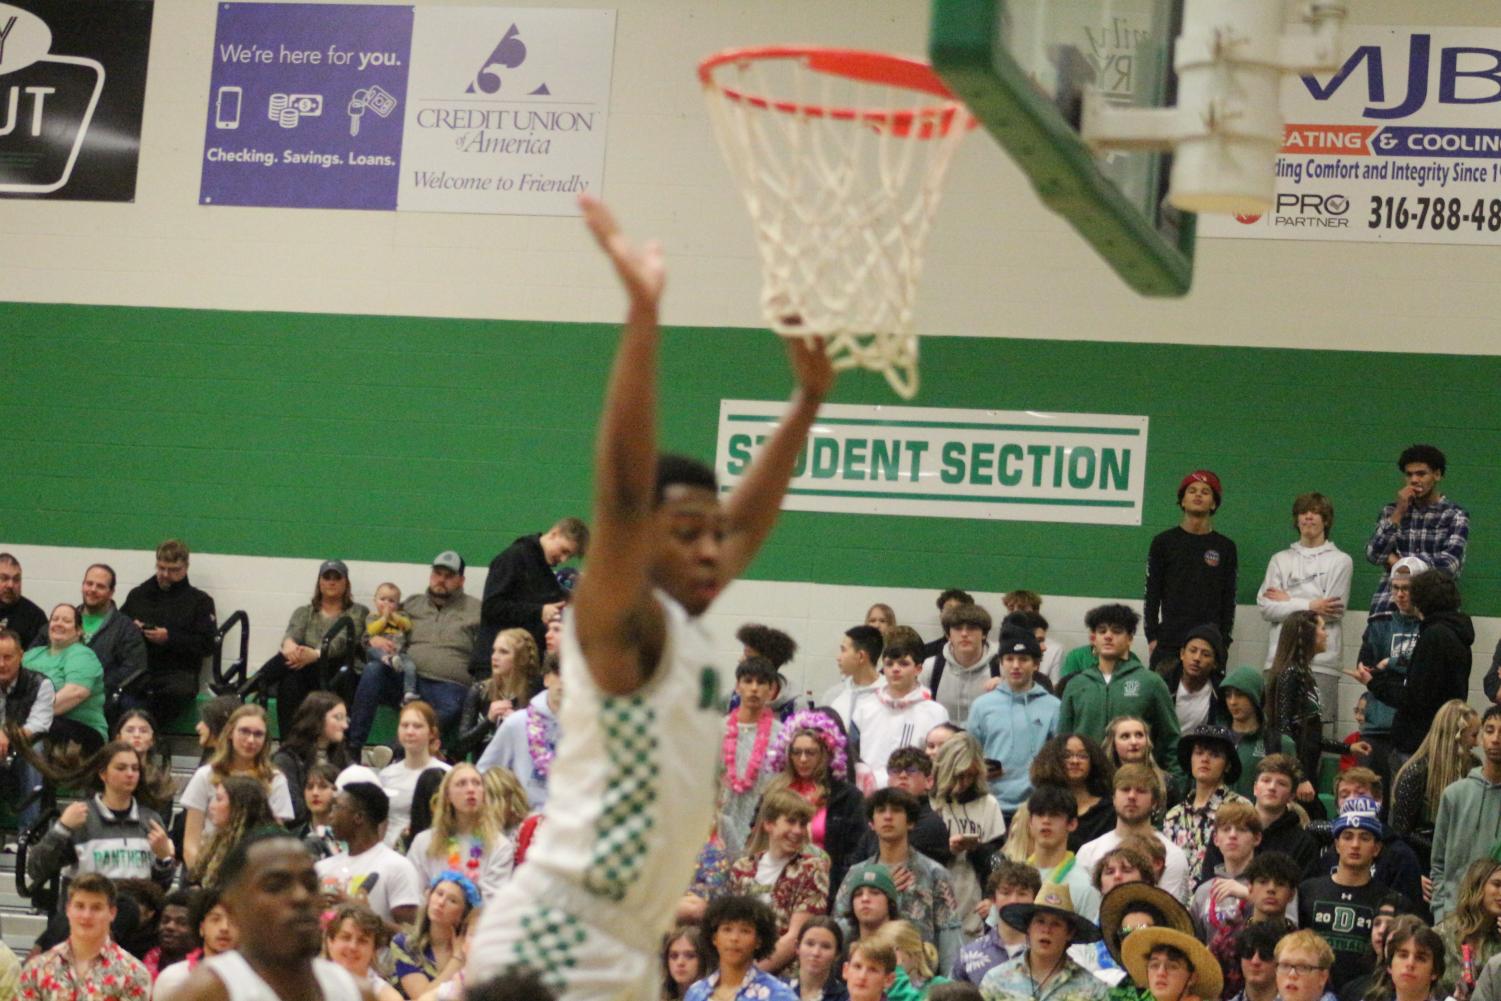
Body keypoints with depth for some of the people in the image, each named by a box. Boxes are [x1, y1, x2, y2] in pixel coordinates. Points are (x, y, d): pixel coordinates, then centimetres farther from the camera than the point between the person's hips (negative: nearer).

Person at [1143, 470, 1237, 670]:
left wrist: (1224, 642, 3)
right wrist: (1152, 638, 0)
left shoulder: (1225, 547, 10)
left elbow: (1229, 600, 10)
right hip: (1168, 644, 0)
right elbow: (1152, 593, 7)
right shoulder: (1164, 542, 9)